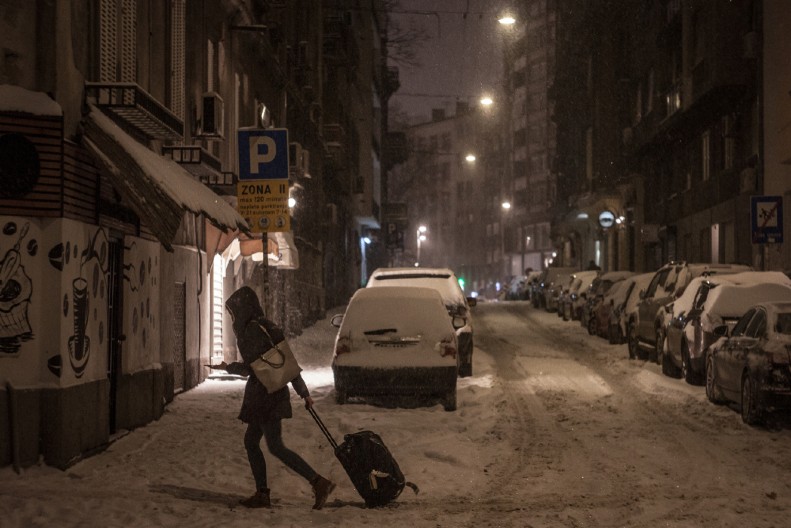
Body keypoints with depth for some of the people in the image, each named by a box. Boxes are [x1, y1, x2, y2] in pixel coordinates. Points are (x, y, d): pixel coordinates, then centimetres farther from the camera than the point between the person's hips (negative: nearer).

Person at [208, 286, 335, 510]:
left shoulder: (252, 330, -14)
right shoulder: (267, 327, 15)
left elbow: (249, 368, -15)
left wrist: (228, 367, 5)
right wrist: (304, 392, 17)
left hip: (264, 395, -10)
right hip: (275, 392, 10)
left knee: (276, 447, -8)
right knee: (251, 442, 14)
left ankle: (319, 482, -13)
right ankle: (262, 494, 15)